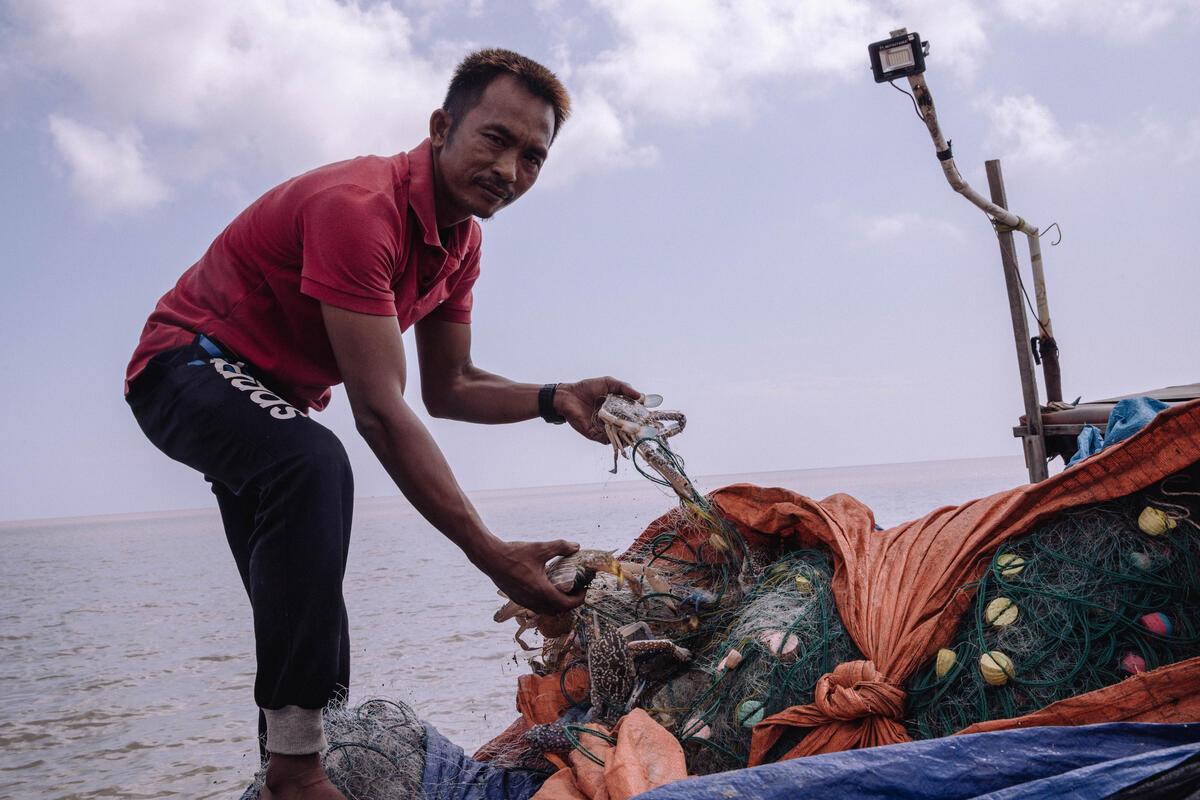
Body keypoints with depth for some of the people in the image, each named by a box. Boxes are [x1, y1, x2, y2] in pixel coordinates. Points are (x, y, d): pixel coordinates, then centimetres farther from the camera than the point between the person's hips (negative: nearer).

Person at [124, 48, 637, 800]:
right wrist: (491, 554, -38)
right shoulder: (359, 207, -31)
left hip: (268, 397, 10)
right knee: (313, 465, -38)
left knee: (302, 613, 14)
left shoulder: (460, 239, -2)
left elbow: (449, 387, 4)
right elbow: (380, 411, -36)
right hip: (192, 364, -10)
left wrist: (556, 400, -15)